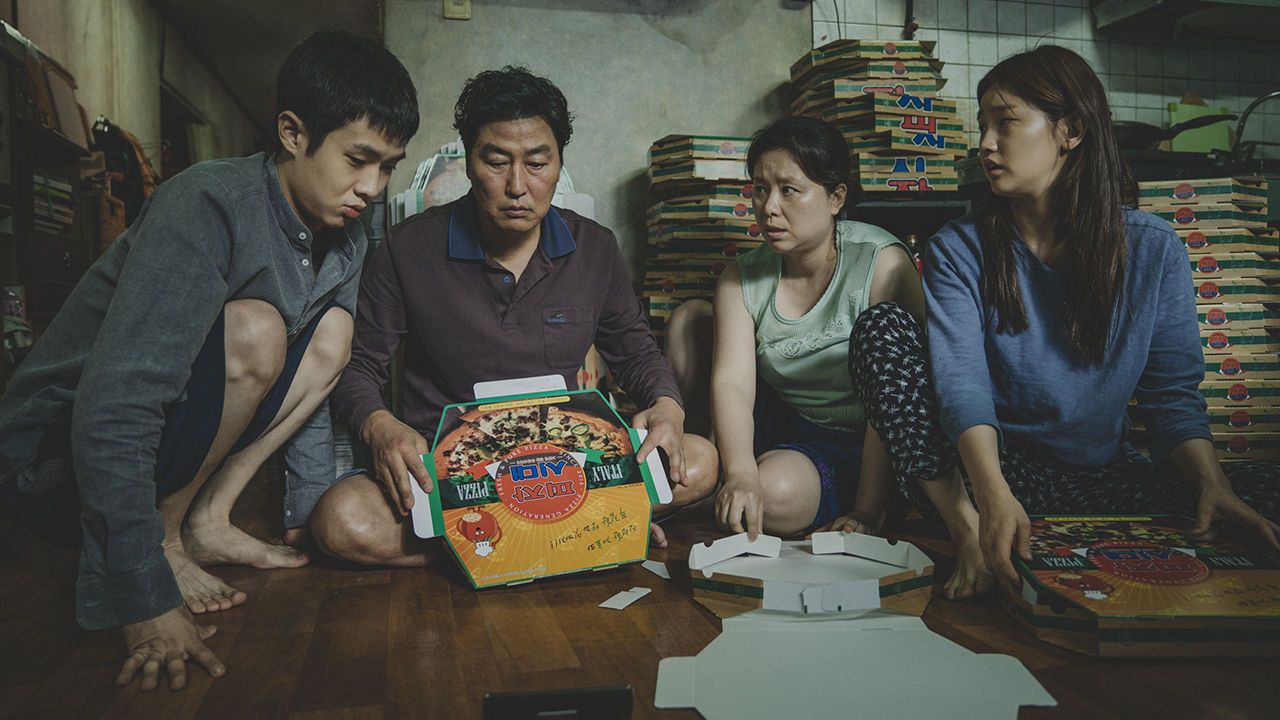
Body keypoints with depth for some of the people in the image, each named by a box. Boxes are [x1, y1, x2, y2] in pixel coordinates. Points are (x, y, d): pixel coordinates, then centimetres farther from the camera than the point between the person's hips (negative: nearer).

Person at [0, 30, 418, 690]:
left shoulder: (345, 240, -2)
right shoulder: (208, 204, -27)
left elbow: (306, 381, 9)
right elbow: (112, 412, -33)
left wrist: (311, 518, 8)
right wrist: (145, 601, -34)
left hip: (172, 429, 8)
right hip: (58, 448, -7)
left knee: (332, 329, -5)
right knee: (254, 330, -30)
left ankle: (207, 519, -6)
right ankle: (163, 538, -12)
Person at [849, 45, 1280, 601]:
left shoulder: (1153, 250, 2)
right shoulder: (959, 250, -3)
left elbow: (1173, 392, 1)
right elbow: (961, 382, -18)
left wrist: (1211, 482, -20)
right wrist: (992, 494, -36)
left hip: (1103, 478, 1)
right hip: (999, 472, -1)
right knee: (882, 326, -21)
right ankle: (968, 530, -27)